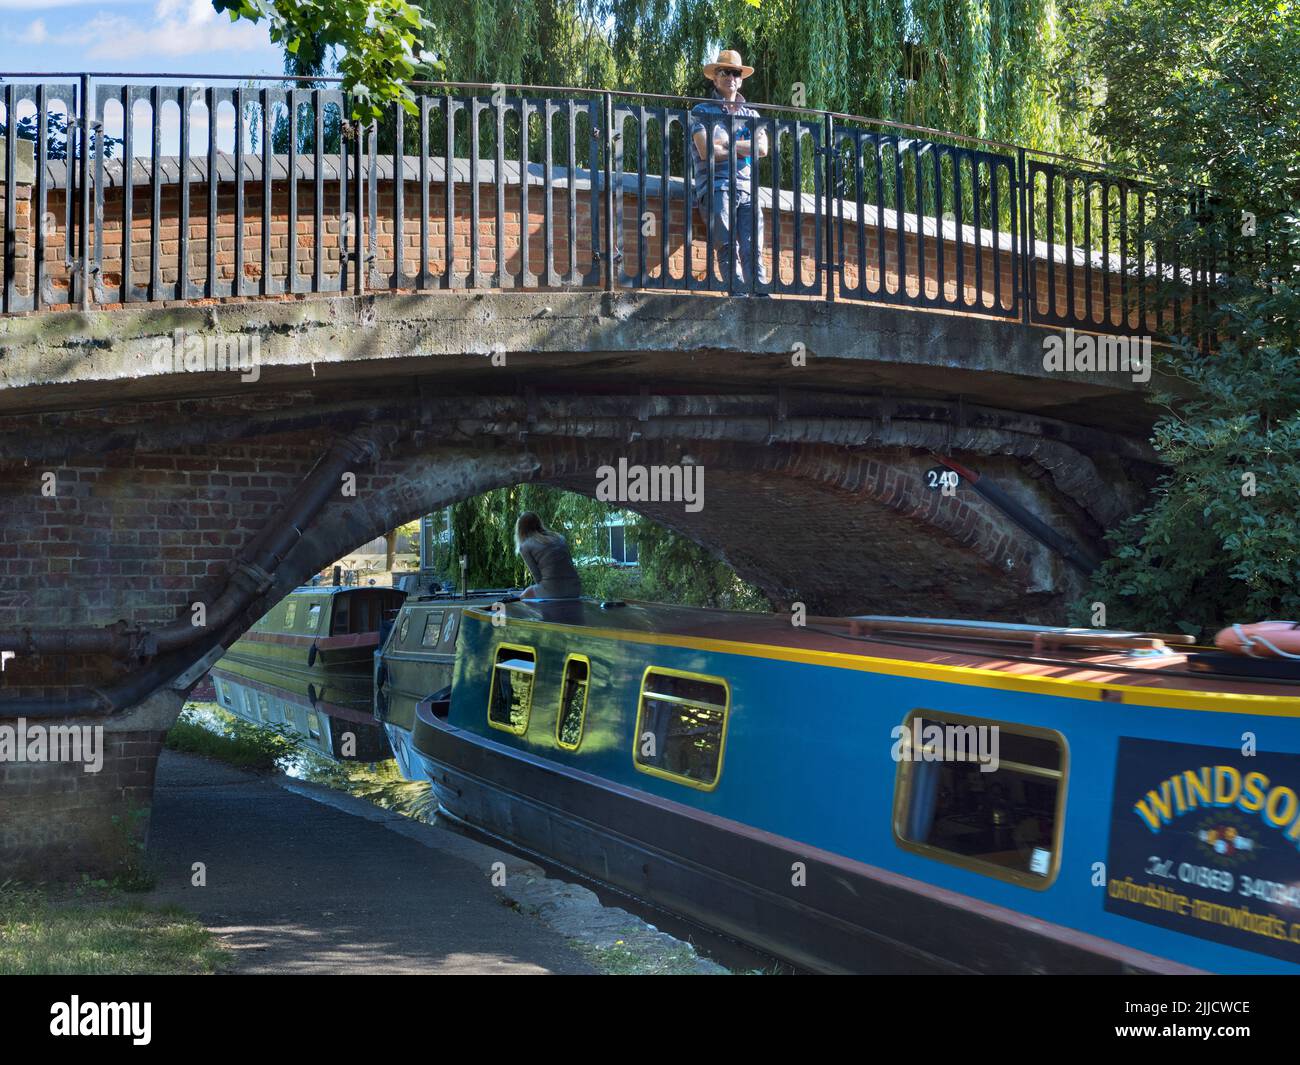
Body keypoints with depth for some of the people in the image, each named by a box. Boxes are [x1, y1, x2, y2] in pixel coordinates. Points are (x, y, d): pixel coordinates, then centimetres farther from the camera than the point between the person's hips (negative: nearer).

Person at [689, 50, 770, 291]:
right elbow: (706, 151, -4)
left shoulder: (751, 114, 25)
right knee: (727, 246, -19)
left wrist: (726, 143, -2)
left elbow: (762, 149, 5)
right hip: (715, 186, -3)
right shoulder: (702, 112, 13)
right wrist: (744, 146, 5)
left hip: (746, 188, 3)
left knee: (752, 249, -12)